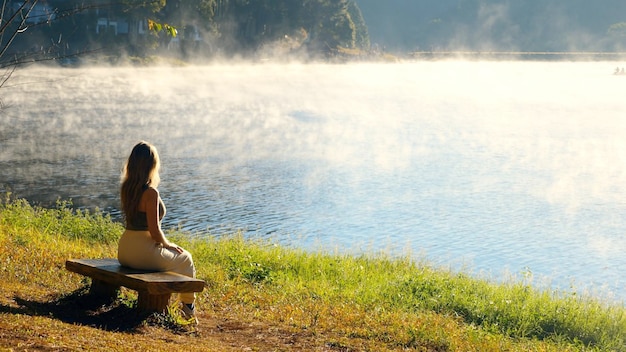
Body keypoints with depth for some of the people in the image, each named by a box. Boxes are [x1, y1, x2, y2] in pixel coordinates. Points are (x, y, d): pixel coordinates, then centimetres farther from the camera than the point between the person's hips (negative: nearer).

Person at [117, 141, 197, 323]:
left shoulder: (126, 188, 3)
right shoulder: (150, 192, -20)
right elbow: (154, 230, -17)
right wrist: (167, 244, -2)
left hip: (124, 251, 8)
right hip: (144, 253, -8)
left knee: (169, 254, 37)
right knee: (185, 258, 20)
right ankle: (188, 307, 31)